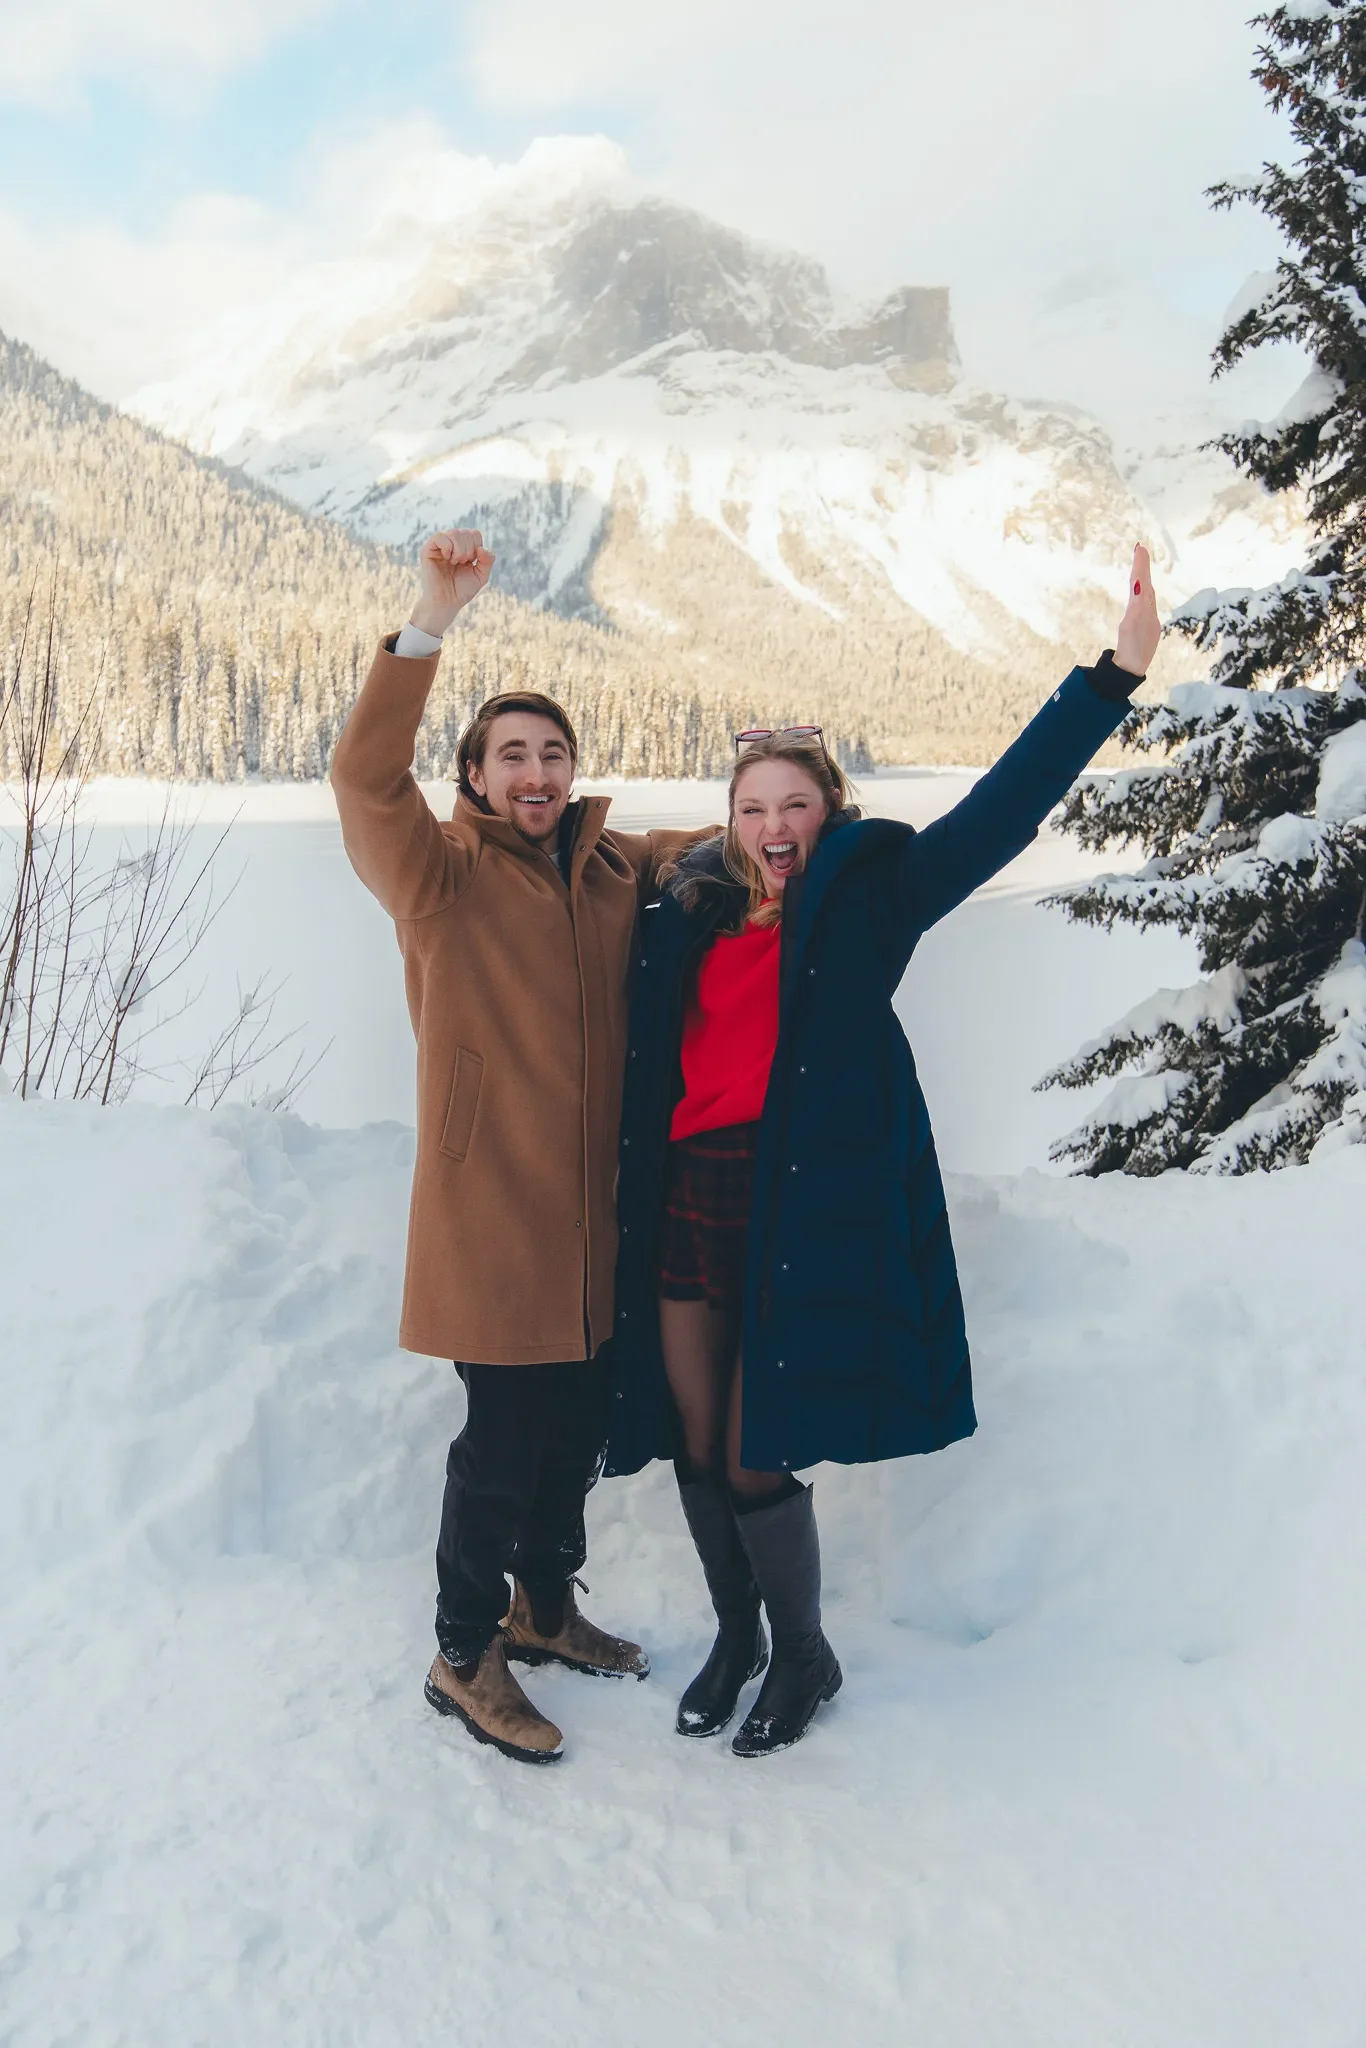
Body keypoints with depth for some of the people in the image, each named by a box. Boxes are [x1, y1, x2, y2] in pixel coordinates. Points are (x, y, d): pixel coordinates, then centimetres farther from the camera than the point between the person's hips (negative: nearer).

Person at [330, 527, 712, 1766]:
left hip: (594, 1212, 6)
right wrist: (430, 625, -34)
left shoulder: (614, 869, 8)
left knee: (579, 1426, 18)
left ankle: (543, 1609, 41)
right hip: (491, 1211, -6)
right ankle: (465, 1656, 23)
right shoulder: (443, 871, -7)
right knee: (505, 1442, 1)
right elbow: (367, 777, -25)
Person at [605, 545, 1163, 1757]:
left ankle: (804, 1656, 28)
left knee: (760, 1460, 0)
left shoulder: (868, 898, 1)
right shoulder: (692, 911, 10)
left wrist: (1118, 672, -11)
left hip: (804, 1211, -4)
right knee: (698, 1451, 12)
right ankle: (734, 1636, 39)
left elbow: (1002, 809, -6)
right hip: (687, 1201, 4)